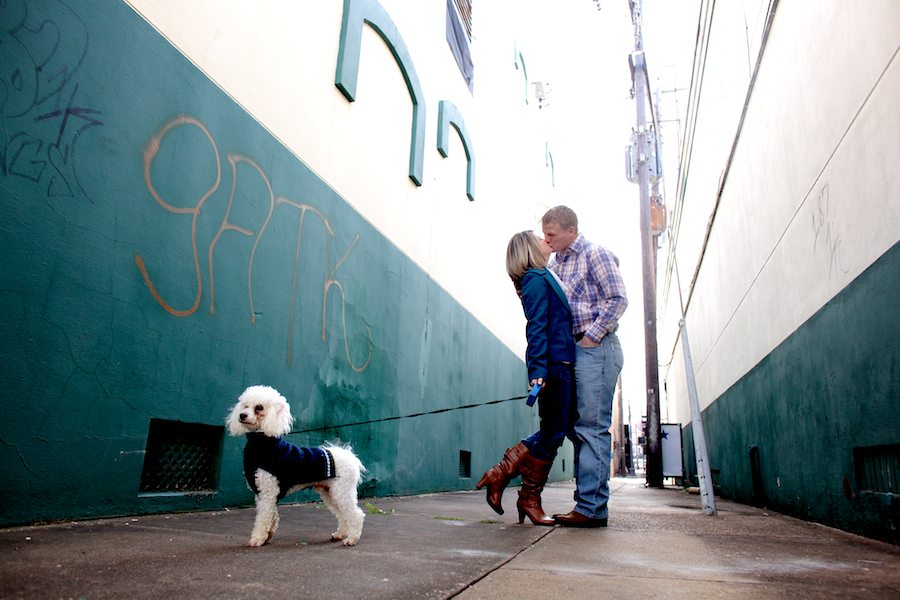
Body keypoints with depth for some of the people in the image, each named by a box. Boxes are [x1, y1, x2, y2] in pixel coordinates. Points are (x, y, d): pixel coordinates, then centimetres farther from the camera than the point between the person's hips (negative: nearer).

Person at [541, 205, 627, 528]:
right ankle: (587, 502, 15)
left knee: (592, 426, -8)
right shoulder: (555, 264, 19)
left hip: (595, 348, -8)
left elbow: (618, 299, -9)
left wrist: (591, 337, -12)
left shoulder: (595, 254, -2)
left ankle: (593, 508, -4)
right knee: (577, 427, 8)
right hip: (570, 351, 8)